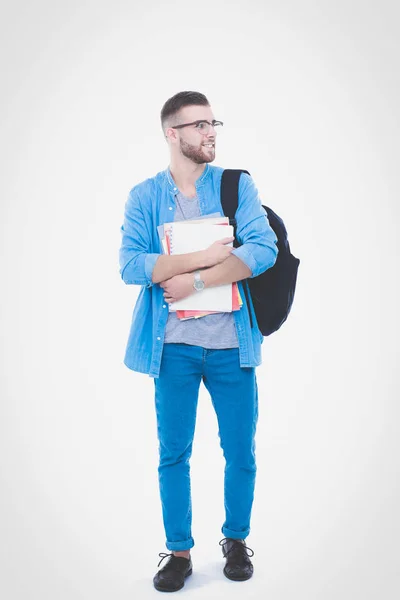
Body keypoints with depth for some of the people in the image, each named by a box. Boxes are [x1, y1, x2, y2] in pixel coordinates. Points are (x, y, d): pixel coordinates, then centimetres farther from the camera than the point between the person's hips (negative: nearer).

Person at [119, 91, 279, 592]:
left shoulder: (237, 185, 2)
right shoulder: (144, 196, 2)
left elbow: (264, 249, -11)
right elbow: (131, 265, -12)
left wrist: (195, 280, -17)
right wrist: (206, 257, -18)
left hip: (231, 342, 1)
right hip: (174, 345, 0)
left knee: (241, 451, 10)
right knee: (173, 453, 9)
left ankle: (236, 540, 32)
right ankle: (179, 552, 26)